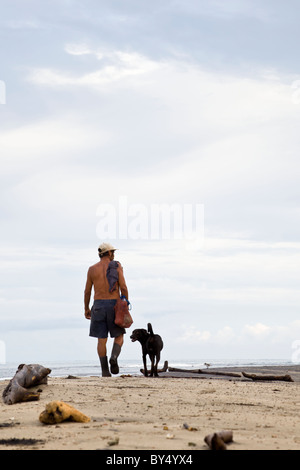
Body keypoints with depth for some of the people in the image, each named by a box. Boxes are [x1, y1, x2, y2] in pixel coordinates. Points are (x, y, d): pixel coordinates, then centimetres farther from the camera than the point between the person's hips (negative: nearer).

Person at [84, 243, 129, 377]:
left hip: (99, 306, 2)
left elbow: (87, 291, 6)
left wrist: (86, 309, 16)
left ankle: (105, 370, -1)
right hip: (114, 305, -1)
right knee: (119, 336, 12)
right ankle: (114, 357, -15)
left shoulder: (92, 269, 4)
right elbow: (123, 287, -8)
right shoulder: (117, 266, -2)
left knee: (101, 340, 5)